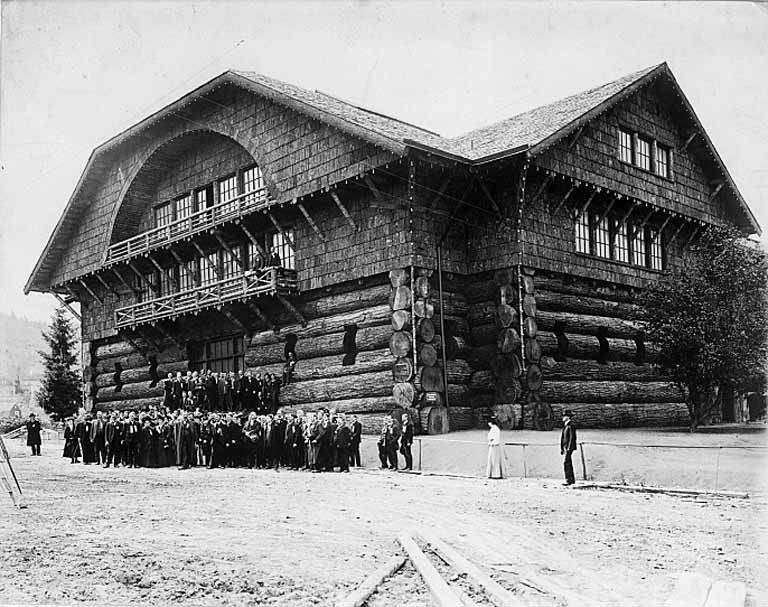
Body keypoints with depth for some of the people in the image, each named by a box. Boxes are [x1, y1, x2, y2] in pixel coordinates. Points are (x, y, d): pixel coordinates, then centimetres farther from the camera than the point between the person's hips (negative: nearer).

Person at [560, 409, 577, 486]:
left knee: (566, 463, -13)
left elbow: (572, 438, -18)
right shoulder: (565, 426, 15)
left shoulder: (571, 426, -13)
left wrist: (569, 448, -21)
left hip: (569, 447, -10)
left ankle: (568, 480, -13)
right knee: (568, 463, 12)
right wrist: (562, 449, 18)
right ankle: (572, 479, 18)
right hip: (565, 447, 10)